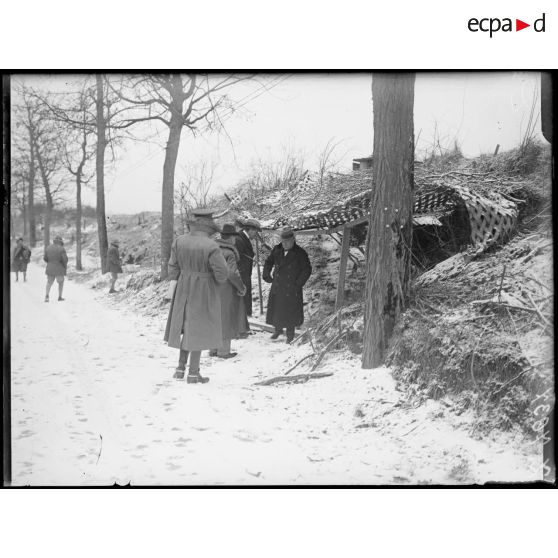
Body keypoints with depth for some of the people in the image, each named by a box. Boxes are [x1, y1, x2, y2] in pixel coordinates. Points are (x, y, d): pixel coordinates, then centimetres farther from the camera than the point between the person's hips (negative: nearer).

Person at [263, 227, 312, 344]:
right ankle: (278, 329, 26)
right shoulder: (277, 250, 5)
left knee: (291, 310, 0)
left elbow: (307, 270, -4)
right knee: (275, 307, 6)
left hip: (292, 288, -4)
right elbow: (268, 262, 20)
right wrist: (266, 275, 9)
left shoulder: (300, 253, -6)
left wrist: (298, 283, -10)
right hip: (277, 286, 4)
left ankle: (290, 333, 15)